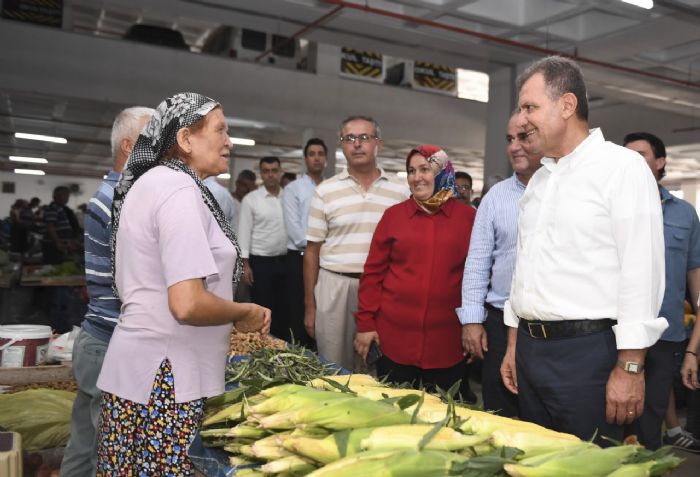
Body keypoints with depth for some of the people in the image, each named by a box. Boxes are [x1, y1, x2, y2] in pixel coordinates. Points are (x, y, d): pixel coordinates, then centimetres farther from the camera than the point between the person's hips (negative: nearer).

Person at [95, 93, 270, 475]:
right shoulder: (179, 188, -18)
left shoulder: (151, 182, 13)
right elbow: (187, 304, -27)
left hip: (138, 369, 10)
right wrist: (244, 313, -8)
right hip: (163, 379, -10)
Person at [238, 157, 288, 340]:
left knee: (283, 309, 10)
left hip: (284, 261, 4)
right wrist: (245, 264, -10)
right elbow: (244, 233, -5)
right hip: (260, 262, -3)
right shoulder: (251, 199, -3)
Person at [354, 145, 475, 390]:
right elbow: (373, 272, 4)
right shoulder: (393, 215, 3)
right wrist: (365, 323, 0)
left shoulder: (468, 217, 2)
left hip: (447, 342, 0)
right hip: (394, 338, 1)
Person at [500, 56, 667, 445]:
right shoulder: (539, 180, 14)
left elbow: (641, 271, -14)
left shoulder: (622, 168, -8)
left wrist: (629, 368, -16)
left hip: (586, 351, -7)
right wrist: (514, 344, 16)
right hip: (530, 348, 7)